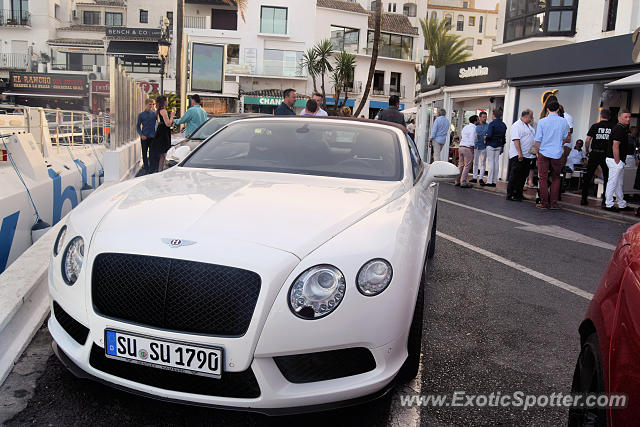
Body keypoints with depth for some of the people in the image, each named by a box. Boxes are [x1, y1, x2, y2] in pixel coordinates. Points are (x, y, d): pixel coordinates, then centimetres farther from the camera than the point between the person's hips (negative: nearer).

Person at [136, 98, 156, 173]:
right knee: (144, 153, 3)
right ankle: (146, 168, 9)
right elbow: (138, 127, 5)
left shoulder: (154, 114, 6)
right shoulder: (141, 115, 3)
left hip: (152, 136, 1)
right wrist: (141, 135, -10)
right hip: (144, 137, -1)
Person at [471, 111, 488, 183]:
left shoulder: (488, 126, 2)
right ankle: (475, 178, 14)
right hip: (476, 146, 3)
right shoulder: (476, 125, 8)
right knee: (475, 162, 7)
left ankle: (481, 178, 7)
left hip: (483, 147, -3)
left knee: (482, 163, 2)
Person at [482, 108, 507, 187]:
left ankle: (489, 181, -6)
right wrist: (502, 146, 18)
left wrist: (485, 139, 0)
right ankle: (494, 181, 9)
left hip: (491, 145, -6)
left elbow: (489, 135, -20)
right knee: (496, 162, 8)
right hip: (499, 145, 6)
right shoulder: (503, 125, 9)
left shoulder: (492, 124, -12)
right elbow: (504, 136, 11)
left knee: (491, 162, -5)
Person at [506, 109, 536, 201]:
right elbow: (516, 140, -19)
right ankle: (510, 195, -2)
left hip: (527, 155, 9)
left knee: (523, 176, 11)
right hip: (518, 156, -9)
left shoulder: (530, 126, 18)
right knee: (515, 176, -7)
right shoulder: (517, 125, -10)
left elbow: (534, 139, 26)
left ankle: (518, 194, 18)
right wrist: (520, 153, -25)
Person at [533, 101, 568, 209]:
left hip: (544, 152, -1)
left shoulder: (542, 122, -5)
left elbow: (538, 140, -3)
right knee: (556, 178, 11)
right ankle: (553, 203, 9)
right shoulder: (563, 121, 0)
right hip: (557, 153, 2)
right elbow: (564, 137, 14)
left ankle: (544, 203, 4)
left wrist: (537, 151, 10)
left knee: (543, 178, 4)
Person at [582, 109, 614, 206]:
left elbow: (587, 141, -5)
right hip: (606, 154, 0)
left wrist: (587, 152, 7)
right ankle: (605, 201, 7)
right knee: (607, 178, 9)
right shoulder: (613, 127, 1)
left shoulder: (595, 126, -1)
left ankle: (584, 199, 6)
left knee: (588, 176, 7)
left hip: (594, 154, 0)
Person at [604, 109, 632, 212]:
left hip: (618, 161, 11)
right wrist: (618, 162, -22)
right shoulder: (619, 129, -16)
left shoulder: (623, 128, 16)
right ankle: (608, 205, 0)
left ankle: (622, 205, 23)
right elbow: (615, 147, -22)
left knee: (619, 183, 15)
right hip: (615, 160, -11)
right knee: (613, 182, -6)